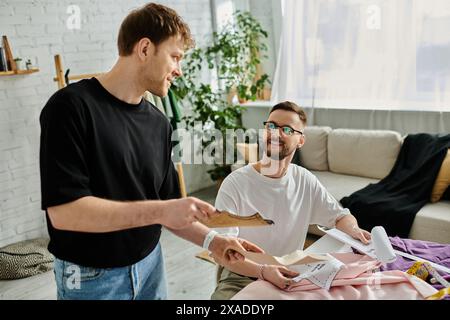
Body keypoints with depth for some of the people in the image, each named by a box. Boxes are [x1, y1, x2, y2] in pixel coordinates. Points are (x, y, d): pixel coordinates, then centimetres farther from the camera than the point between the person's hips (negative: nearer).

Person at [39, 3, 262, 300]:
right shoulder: (72, 107, -18)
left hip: (150, 264, 6)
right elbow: (63, 211, -24)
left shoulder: (158, 123, 2)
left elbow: (166, 204, 8)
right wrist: (159, 211, -27)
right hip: (92, 277, -6)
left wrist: (211, 240, -5)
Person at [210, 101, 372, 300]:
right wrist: (262, 271, -37)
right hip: (241, 275, -4)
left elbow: (340, 216, 13)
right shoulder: (235, 183, -14)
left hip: (291, 275, 5)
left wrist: (354, 231, -11)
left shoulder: (305, 181, 0)